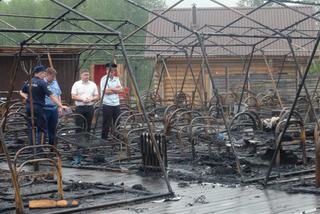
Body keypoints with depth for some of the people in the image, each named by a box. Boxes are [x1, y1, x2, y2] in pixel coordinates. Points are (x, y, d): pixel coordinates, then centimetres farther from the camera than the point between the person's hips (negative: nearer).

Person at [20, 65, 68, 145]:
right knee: (41, 128, 2)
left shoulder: (28, 82, 6)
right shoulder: (42, 83, -13)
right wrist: (61, 106, -14)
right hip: (38, 107, -6)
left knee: (31, 128, 13)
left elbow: (22, 92, 21)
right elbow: (51, 96, -15)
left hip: (29, 106, 6)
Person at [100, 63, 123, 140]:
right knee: (106, 125, -2)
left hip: (116, 104, 6)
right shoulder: (104, 79, -7)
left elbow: (120, 90, 2)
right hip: (107, 105, -6)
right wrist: (116, 89, -6)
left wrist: (111, 89, -12)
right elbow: (106, 91, -17)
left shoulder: (116, 79, 12)